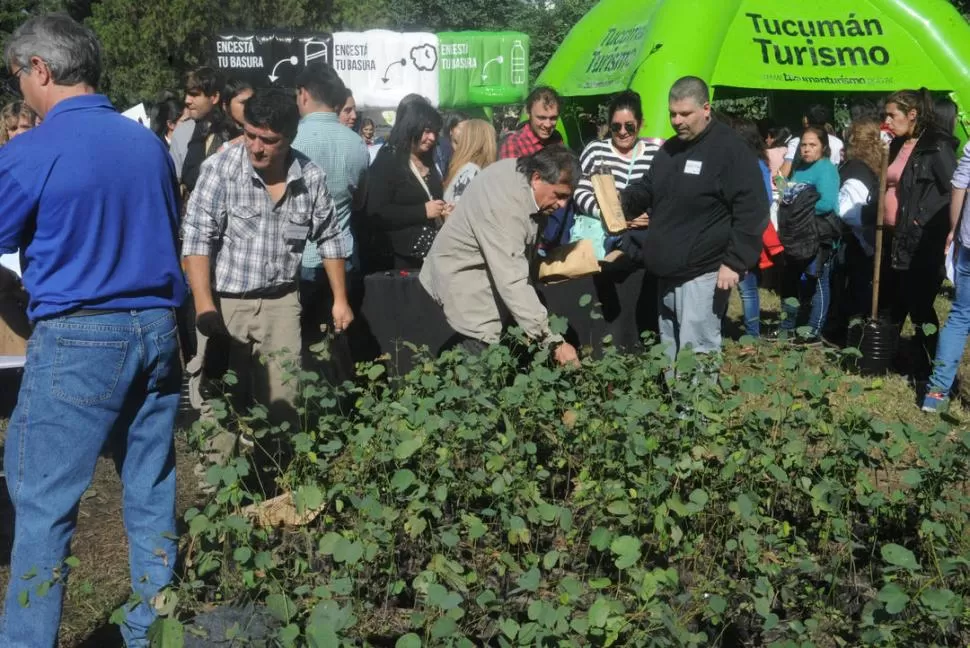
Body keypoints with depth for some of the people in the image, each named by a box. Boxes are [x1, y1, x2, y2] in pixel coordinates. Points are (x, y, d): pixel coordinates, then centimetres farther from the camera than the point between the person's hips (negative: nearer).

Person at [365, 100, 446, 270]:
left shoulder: (428, 161, 13)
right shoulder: (386, 162, -9)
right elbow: (376, 214, -18)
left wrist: (442, 209, 4)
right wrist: (423, 211, -19)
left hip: (431, 253, 7)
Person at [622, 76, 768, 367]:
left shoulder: (730, 149, -11)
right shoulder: (669, 149, 14)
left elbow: (751, 210, -15)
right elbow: (646, 190, 27)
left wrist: (735, 261, -20)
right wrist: (621, 202, 5)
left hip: (703, 273, -8)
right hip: (668, 272, 8)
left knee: (696, 351, -8)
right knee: (670, 348, 16)